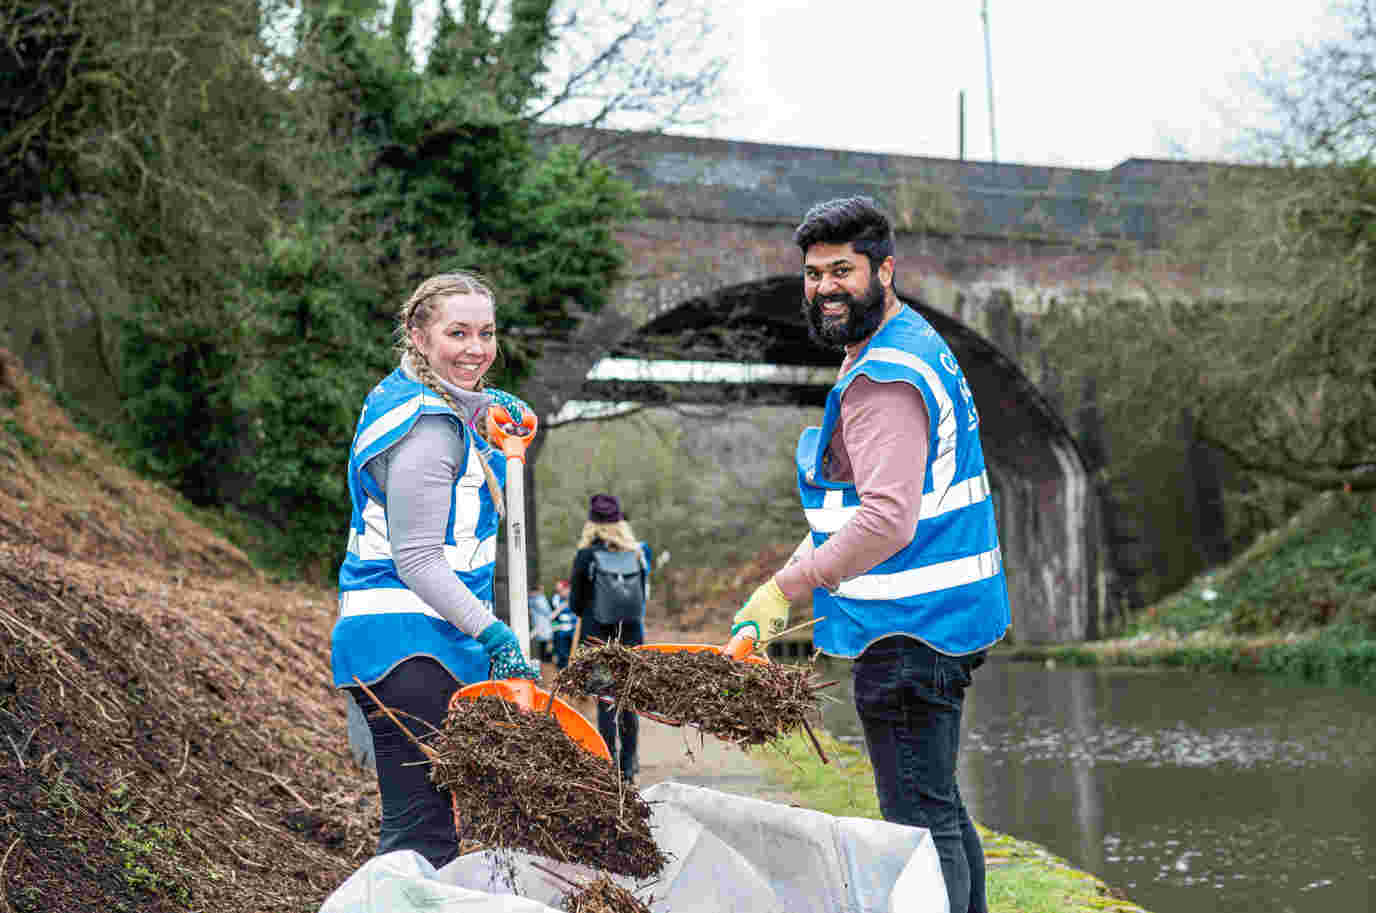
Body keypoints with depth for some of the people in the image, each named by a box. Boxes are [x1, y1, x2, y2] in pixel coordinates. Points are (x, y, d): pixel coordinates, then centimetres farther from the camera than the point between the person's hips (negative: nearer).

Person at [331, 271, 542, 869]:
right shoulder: (428, 428, -15)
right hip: (411, 644, -11)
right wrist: (494, 634, -24)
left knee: (418, 822, 14)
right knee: (423, 835, -14)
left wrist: (491, 412, 19)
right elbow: (417, 559, -19)